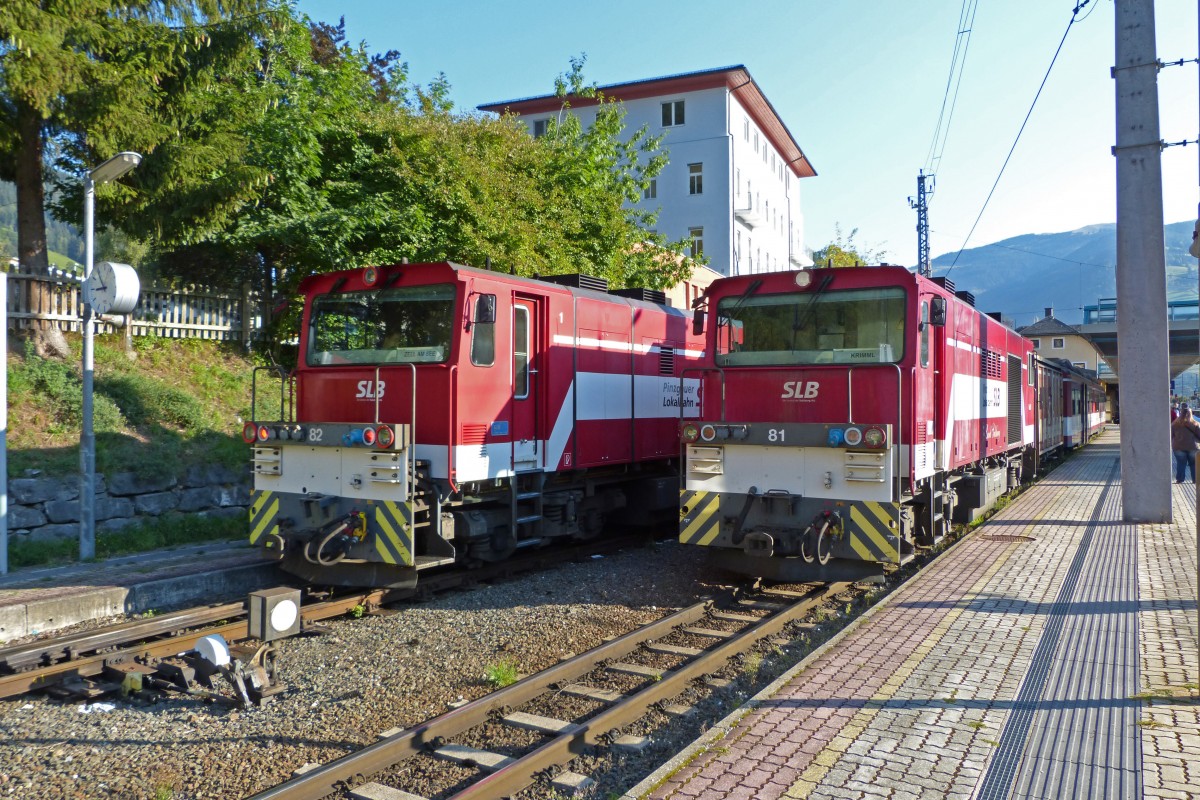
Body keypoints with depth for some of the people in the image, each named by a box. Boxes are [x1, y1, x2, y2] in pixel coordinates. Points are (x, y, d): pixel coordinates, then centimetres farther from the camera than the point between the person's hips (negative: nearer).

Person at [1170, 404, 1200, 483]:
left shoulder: (1175, 424, -2)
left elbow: (1171, 435, 5)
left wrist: (1171, 444, 16)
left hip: (1179, 447, 1)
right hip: (1193, 447, -1)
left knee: (1180, 464, 7)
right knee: (1194, 464, 10)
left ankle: (1179, 480, 8)